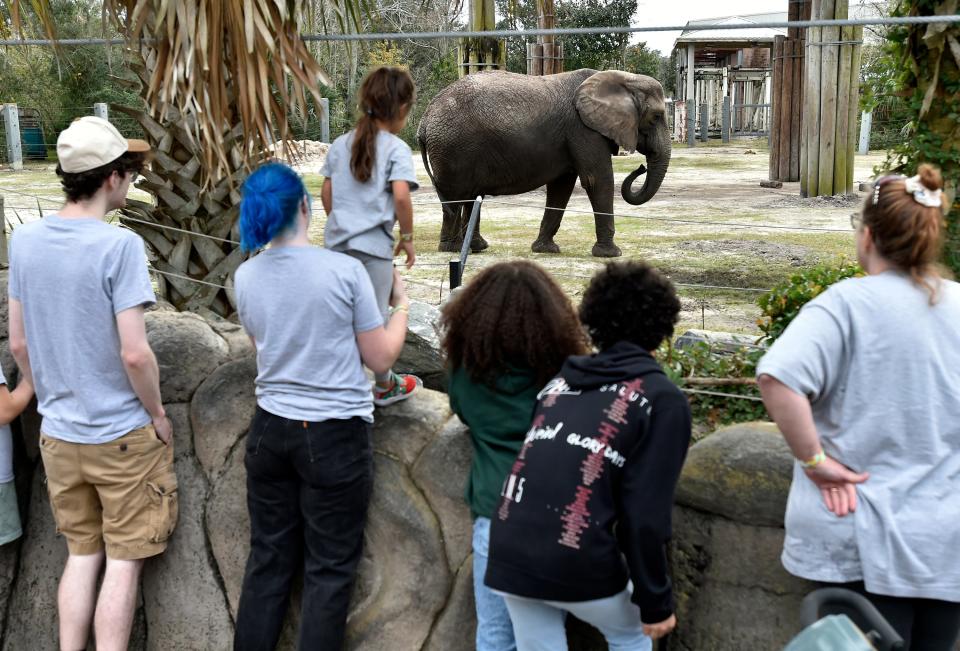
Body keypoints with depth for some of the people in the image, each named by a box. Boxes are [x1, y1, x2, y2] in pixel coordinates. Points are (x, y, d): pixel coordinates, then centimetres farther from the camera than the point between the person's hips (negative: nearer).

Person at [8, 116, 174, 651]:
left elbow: (19, 344, 6)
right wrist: (158, 414, -6)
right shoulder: (119, 246, -20)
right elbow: (134, 354, -22)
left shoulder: (25, 241, -1)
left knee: (82, 554, 19)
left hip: (58, 434, 6)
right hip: (123, 434, -5)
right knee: (124, 562, 7)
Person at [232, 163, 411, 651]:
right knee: (328, 569, 7)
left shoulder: (246, 276, 0)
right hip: (335, 435, -4)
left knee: (268, 558, 16)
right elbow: (381, 359, -7)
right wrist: (401, 303, 7)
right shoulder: (345, 269, -15)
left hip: (271, 428, 5)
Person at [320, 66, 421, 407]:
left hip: (337, 240, 5)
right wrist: (407, 237, -8)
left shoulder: (341, 144, 8)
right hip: (374, 245, -5)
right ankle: (385, 386, 26)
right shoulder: (397, 149, -9)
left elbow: (326, 193, 11)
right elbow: (401, 196, -20)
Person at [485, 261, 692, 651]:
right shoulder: (661, 400, -2)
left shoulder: (561, 379, 14)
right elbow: (644, 514, -8)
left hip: (509, 552, 4)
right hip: (577, 561, -4)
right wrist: (655, 601, 0)